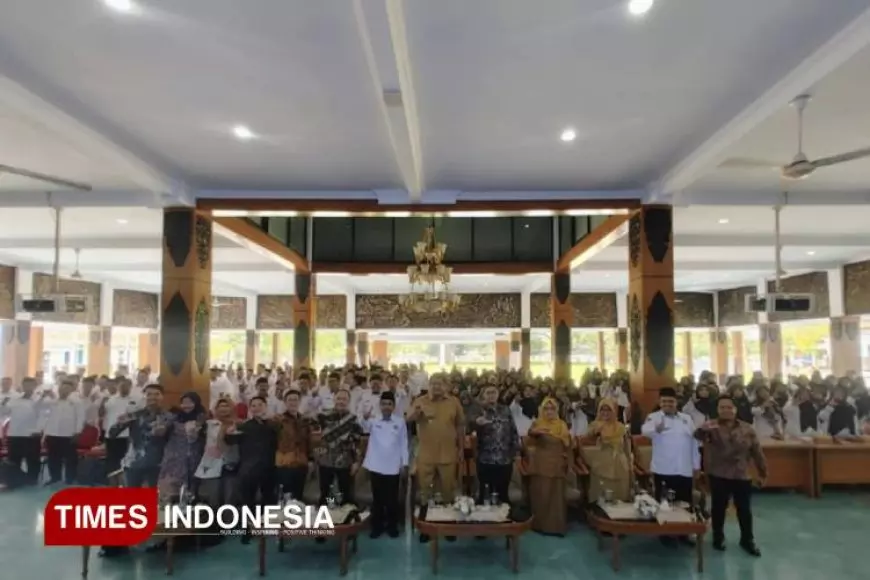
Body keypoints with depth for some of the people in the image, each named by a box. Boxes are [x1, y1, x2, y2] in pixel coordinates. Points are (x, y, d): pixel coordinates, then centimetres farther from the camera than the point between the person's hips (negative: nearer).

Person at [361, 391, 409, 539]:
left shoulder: (400, 422, 2)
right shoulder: (373, 421, 1)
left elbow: (403, 443, 4)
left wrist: (404, 462, 1)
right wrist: (365, 418, -38)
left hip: (393, 467, 0)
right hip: (376, 466, 0)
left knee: (392, 499, 8)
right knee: (377, 498, 9)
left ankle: (392, 526, 21)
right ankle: (377, 526, 20)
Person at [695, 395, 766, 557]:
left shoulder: (747, 429, 1)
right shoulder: (711, 427, -7)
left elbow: (757, 452, 8)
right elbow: (697, 435, -28)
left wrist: (763, 472, 9)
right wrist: (704, 431, -50)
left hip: (741, 476, 2)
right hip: (718, 475, -2)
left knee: (744, 509, 10)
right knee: (719, 508, 9)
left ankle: (747, 541, 25)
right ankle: (718, 538, 25)